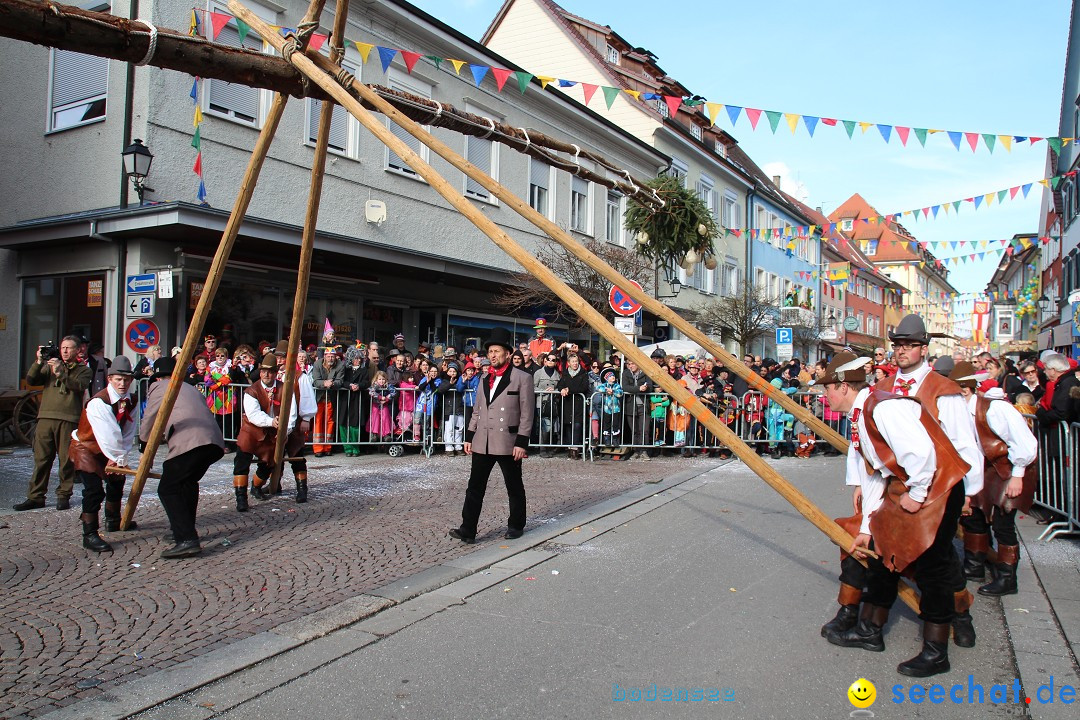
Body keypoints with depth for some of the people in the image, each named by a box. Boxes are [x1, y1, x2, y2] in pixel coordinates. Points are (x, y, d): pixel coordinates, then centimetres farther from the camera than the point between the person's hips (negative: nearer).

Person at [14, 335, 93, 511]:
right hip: (46, 418, 3)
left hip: (68, 420, -3)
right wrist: (39, 362, -6)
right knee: (41, 459, 2)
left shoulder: (83, 370, 12)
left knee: (67, 460, -1)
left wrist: (60, 373, -18)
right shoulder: (49, 366, 20)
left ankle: (64, 496, 9)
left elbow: (79, 386, -8)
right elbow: (30, 380, 7)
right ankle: (35, 497, 7)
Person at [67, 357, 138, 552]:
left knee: (116, 481, 20)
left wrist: (119, 458, -18)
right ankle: (89, 535, -13)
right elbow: (107, 435, -34)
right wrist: (118, 458, -29)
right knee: (94, 490, -20)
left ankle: (113, 521, 42)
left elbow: (127, 434, -8)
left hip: (107, 451, 8)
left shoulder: (130, 402, -5)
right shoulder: (98, 402, -29)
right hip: (84, 448, -8)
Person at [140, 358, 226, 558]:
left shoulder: (158, 388, 16)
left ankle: (186, 540, -12)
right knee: (188, 481, 26)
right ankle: (185, 531, 31)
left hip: (190, 443, -7)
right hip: (215, 442, 7)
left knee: (167, 489, -1)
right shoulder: (191, 389, 34)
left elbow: (146, 431, 18)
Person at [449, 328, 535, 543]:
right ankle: (468, 530, 4)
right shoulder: (485, 380, 16)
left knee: (514, 488, 9)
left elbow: (527, 414, -8)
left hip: (508, 442, -5)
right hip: (482, 443, 5)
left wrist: (521, 443, -13)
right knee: (475, 487, 2)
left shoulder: (522, 378, -4)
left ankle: (516, 526, 23)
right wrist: (469, 437, 12)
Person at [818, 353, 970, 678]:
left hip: (935, 487, -10)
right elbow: (872, 475, 14)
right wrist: (866, 528, 14)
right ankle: (869, 630, 26)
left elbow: (921, 452, -33)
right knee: (883, 552, 13)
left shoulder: (883, 408, -22)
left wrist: (916, 494, -18)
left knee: (930, 566, -3)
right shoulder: (861, 416, 9)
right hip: (904, 488, 10)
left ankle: (935, 653, 10)